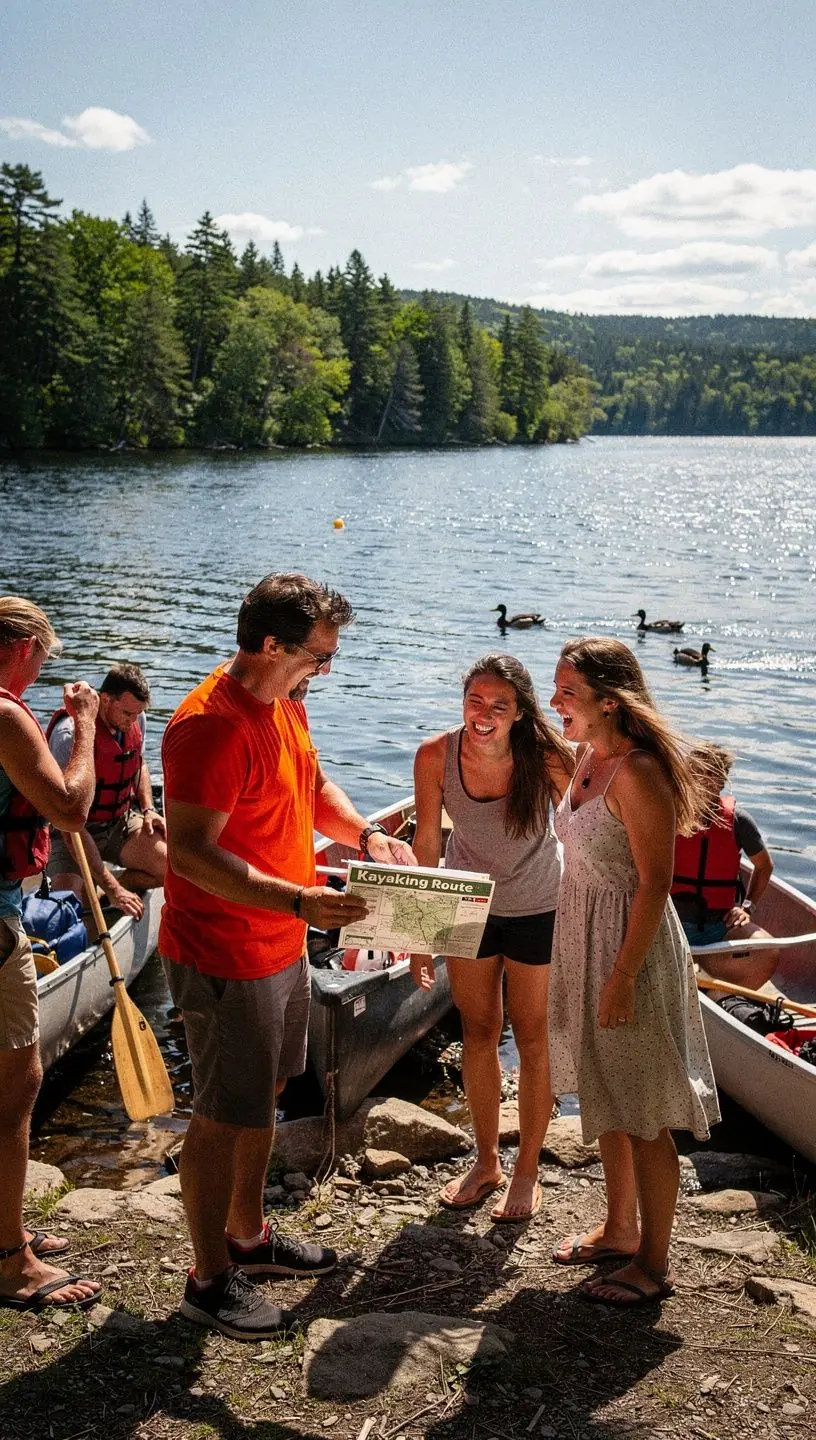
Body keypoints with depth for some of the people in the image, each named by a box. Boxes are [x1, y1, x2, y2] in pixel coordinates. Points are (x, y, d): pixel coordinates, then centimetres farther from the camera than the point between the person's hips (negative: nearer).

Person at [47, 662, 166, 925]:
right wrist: (111, 889, -33)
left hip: (120, 823, 6)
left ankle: (96, 895, 1)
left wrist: (148, 809, 1)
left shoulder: (135, 720, -6)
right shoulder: (70, 735, -28)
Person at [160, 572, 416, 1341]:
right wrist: (297, 900, -36)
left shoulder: (284, 702, 6)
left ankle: (249, 1236, 40)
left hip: (280, 944, 10)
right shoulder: (212, 724, -25)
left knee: (262, 1098, 22)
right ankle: (209, 1278, 21)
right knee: (224, 1117, 4)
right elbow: (191, 851, -30)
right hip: (224, 955, -10)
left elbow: (314, 784, 20)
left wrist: (363, 833, 1)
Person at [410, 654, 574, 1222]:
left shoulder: (547, 759, -25)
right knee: (478, 1034, 15)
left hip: (538, 910, -2)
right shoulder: (436, 756, -20)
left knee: (533, 1041, 8)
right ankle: (486, 1162, 34)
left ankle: (527, 1171, 27)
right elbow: (427, 845, -8)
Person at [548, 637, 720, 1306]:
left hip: (631, 948, -9)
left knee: (643, 1118, 5)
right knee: (608, 1101, 21)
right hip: (585, 941, 9)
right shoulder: (589, 759, 5)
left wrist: (622, 977, -21)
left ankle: (653, 1262, 21)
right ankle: (619, 1231, 38)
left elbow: (655, 882, -22)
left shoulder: (638, 772, -22)